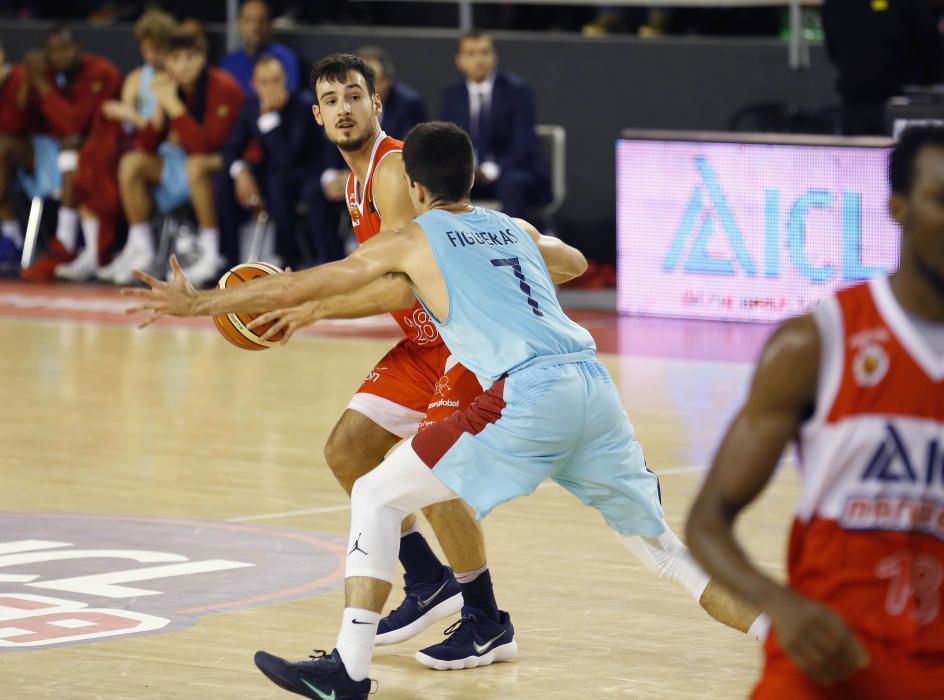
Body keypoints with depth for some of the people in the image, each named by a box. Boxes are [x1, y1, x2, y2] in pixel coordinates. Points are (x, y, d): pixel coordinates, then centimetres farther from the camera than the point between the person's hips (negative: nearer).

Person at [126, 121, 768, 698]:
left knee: (377, 498, 4)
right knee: (652, 536, 22)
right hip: (594, 383, 6)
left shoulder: (413, 240, 11)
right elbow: (574, 263, 50)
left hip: (527, 396, -6)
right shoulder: (516, 230, 27)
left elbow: (301, 286, 14)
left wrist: (197, 304, 22)